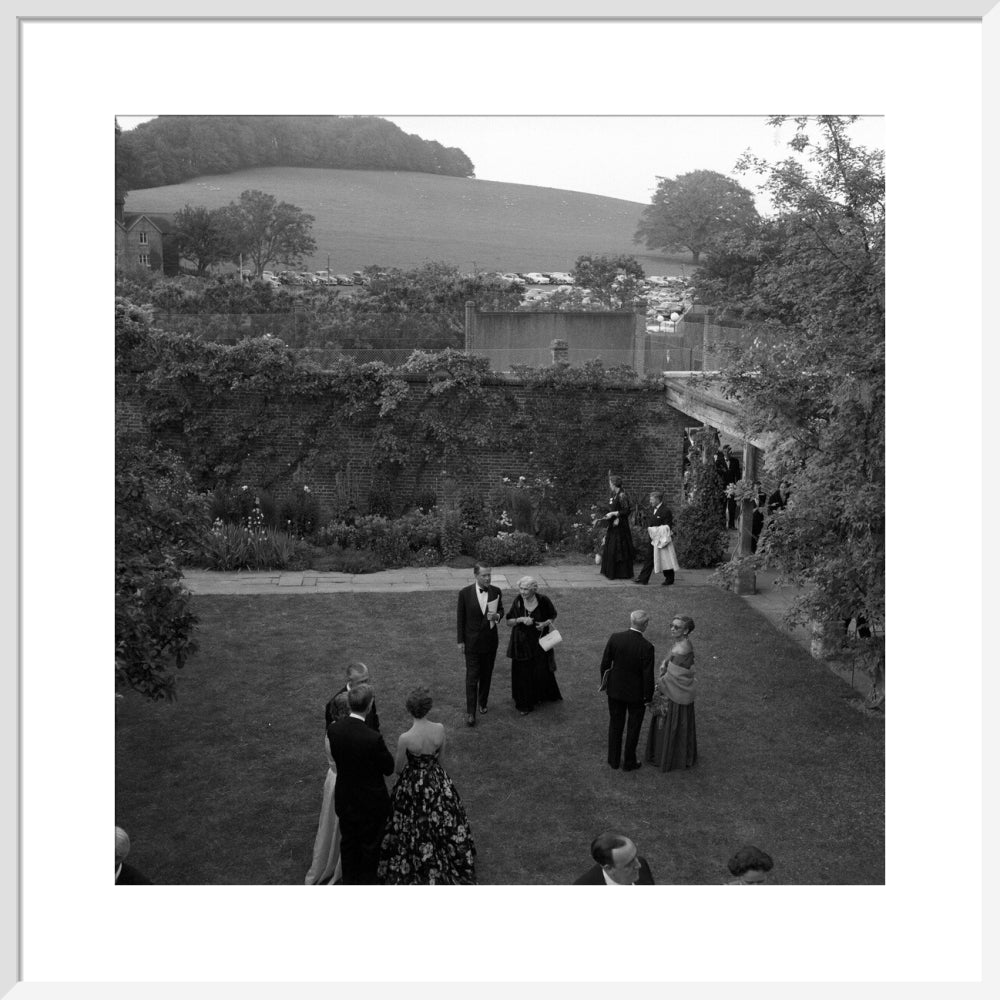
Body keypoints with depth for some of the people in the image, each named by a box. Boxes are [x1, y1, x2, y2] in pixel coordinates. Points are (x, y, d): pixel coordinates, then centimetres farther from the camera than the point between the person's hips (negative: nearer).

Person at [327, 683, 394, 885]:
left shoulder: (334, 729, -17)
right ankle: (366, 883, 36)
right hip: (370, 802, -4)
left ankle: (349, 881, 43)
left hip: (344, 798, 5)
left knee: (348, 842, 25)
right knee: (370, 845, 19)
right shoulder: (373, 738, -33)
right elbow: (389, 768, -17)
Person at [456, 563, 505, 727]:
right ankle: (470, 712, 1)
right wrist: (460, 641, -3)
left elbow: (501, 610, 9)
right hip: (472, 641, -3)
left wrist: (497, 616, -16)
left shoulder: (496, 591, -5)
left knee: (486, 675, 15)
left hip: (490, 641, 3)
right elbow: (461, 618, -5)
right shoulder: (465, 593, -11)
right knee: (472, 677, -3)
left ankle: (482, 703, 35)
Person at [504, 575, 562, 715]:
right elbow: (509, 621, -2)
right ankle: (524, 704, 19)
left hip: (539, 642, -1)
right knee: (523, 673, 3)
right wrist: (520, 619, -21)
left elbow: (553, 616, 4)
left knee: (542, 671, 4)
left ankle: (546, 695, 34)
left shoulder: (543, 600, -13)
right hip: (522, 643, 1)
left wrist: (545, 623, -16)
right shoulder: (518, 601, -9)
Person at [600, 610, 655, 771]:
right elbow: (648, 675, -18)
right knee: (633, 728, 16)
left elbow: (605, 663, -5)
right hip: (636, 693, -3)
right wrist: (648, 697, -4)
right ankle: (629, 762, 29)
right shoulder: (646, 646, -23)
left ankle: (614, 760, 32)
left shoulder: (615, 638, -14)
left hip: (615, 689, 3)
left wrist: (604, 682, 11)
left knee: (615, 725, 20)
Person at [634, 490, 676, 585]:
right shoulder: (654, 510, 12)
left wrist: (655, 529, -20)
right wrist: (649, 527, 5)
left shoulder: (666, 511, -16)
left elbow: (667, 527, -17)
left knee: (665, 559, 1)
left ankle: (669, 579, 13)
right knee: (648, 557, 7)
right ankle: (643, 579, 11)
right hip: (653, 539, 9)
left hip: (662, 540, -9)